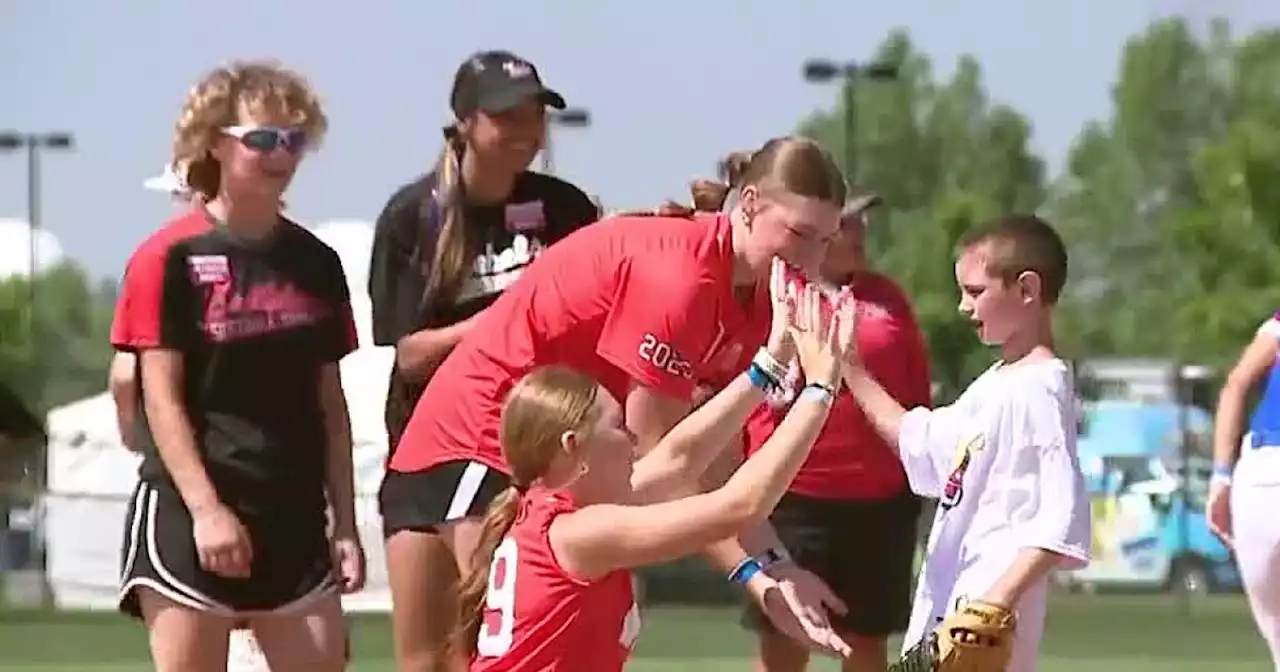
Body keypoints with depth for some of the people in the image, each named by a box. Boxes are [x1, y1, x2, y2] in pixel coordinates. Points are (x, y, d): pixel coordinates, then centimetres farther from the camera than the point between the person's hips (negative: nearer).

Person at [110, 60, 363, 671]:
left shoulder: (316, 265, 10)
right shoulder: (171, 257, -5)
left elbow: (330, 404, 13)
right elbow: (162, 398, -8)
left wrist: (345, 525, 9)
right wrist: (205, 507, -16)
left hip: (295, 517, 5)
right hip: (189, 511, -5)